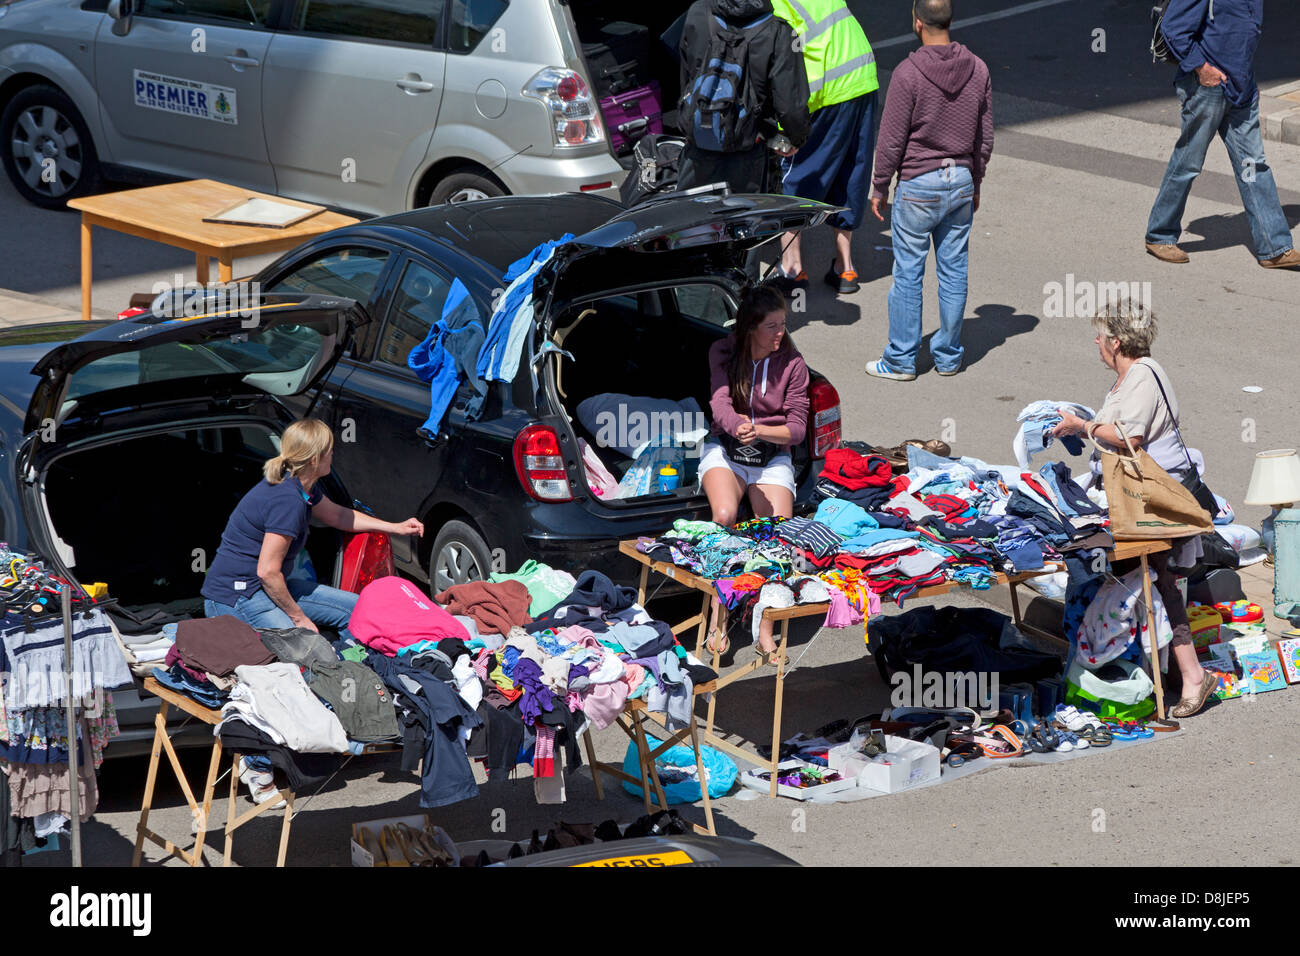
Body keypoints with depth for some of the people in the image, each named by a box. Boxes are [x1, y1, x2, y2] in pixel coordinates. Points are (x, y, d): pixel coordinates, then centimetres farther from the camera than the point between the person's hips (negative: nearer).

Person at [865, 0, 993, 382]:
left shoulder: (908, 74, -16)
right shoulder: (977, 70, 0)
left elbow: (891, 141, -11)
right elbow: (985, 137, 9)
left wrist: (879, 187, 1)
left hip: (918, 185, -5)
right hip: (961, 179, 5)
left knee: (908, 274, 3)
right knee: (953, 271, 11)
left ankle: (901, 361, 8)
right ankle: (948, 357, 19)